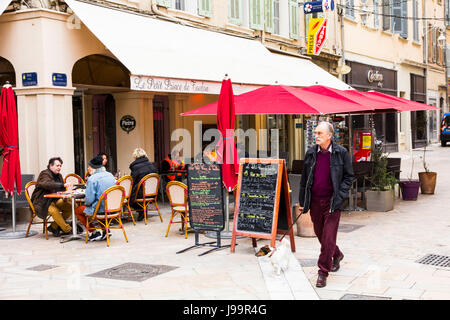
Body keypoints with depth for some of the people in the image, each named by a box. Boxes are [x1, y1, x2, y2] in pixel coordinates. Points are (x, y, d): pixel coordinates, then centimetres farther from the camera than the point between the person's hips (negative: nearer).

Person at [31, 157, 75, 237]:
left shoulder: (59, 176, 13)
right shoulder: (44, 174, -13)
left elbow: (62, 191, 16)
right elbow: (48, 184, -35)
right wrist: (63, 185, -46)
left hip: (54, 200, 8)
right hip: (42, 203, -8)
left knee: (70, 206, -12)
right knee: (54, 210, -35)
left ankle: (54, 227, -3)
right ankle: (68, 230, -20)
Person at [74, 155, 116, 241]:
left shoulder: (92, 179, -17)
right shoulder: (110, 175, 5)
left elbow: (89, 199, -20)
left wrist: (86, 203, 4)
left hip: (100, 210, -7)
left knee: (77, 210, 15)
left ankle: (95, 233, 11)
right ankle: (105, 230, 22)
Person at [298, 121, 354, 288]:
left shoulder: (341, 153, -5)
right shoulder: (311, 153, 5)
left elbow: (349, 176, 1)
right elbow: (305, 178, 11)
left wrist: (339, 196, -10)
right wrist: (302, 201, 10)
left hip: (332, 201, -4)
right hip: (315, 201, 4)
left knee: (328, 237, -7)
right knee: (320, 234, 15)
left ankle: (323, 272, 1)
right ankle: (336, 255, 42)